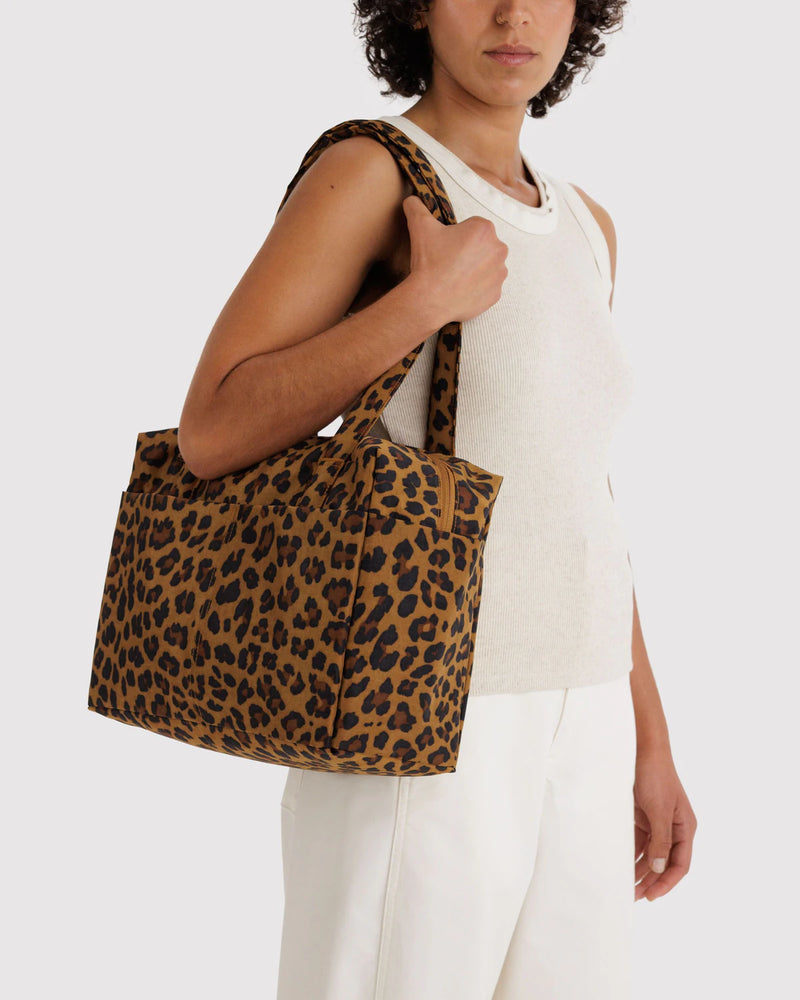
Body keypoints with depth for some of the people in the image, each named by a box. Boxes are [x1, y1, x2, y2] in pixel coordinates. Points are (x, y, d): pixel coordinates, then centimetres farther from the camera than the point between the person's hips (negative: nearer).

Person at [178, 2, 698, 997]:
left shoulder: (579, 228, 13)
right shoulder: (361, 172, -10)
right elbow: (210, 435, -18)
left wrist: (646, 744, 13)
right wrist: (434, 296, -21)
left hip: (561, 730, 8)